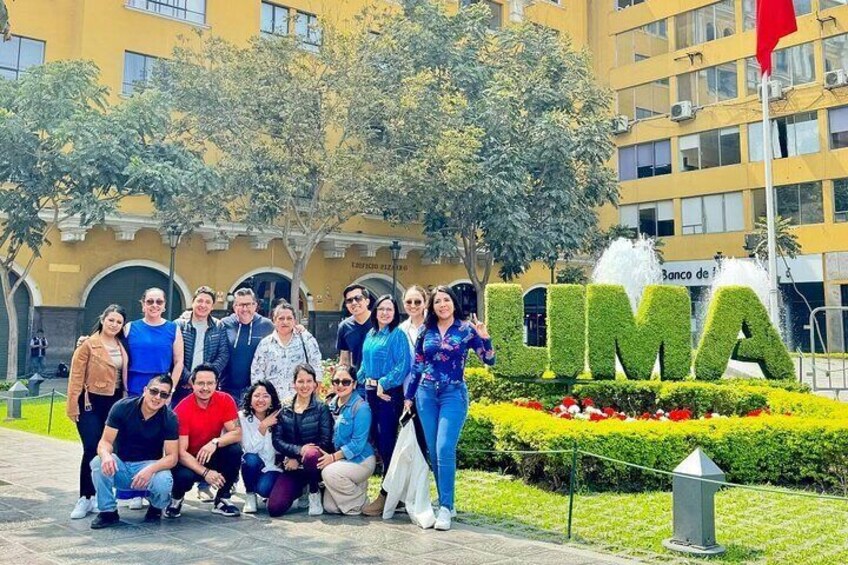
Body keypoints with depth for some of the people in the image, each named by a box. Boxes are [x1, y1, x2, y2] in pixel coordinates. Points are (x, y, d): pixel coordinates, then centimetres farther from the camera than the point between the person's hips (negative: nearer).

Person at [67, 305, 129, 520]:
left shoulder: (121, 348, 11)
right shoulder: (88, 344, -5)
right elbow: (76, 376, -8)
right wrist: (73, 405, -12)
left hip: (113, 403, 5)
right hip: (91, 403, -5)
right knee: (91, 450, -9)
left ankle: (97, 496, 16)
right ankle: (85, 498, 1)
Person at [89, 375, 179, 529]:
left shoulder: (169, 418, -13)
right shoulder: (122, 407, -13)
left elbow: (171, 457, -14)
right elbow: (105, 442, -12)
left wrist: (150, 469, -34)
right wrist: (106, 455, -37)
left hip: (150, 465, -1)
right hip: (120, 464, 1)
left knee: (164, 482, -33)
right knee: (98, 463, -31)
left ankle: (156, 507, 6)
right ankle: (108, 511, -7)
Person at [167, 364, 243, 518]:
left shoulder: (225, 400, -12)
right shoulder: (182, 410, -20)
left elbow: (237, 433, -17)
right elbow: (181, 452, -22)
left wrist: (215, 442, -36)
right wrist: (205, 472, -34)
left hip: (213, 456, 3)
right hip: (189, 460, -3)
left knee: (235, 449, -25)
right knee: (184, 476, -34)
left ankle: (222, 499, -6)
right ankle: (176, 498, 5)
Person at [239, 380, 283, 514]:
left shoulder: (278, 418, -6)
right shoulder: (242, 417, -11)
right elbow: (250, 449, -19)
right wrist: (263, 426, -27)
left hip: (273, 466, 0)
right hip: (253, 465, 0)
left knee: (264, 489, -29)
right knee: (251, 459, -33)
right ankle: (250, 496, -8)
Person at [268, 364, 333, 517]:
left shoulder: (322, 408, -2)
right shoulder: (284, 409, 5)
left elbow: (325, 442, -9)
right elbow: (277, 441, -3)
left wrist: (298, 459, -14)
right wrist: (299, 450, -22)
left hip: (314, 463, -2)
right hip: (292, 466, 3)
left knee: (311, 454, -39)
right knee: (275, 508, -17)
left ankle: (314, 493, -9)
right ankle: (298, 490, 18)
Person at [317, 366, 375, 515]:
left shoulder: (361, 407, -16)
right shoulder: (332, 404, 6)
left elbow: (358, 443, -20)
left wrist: (333, 457, -24)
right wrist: (326, 455, -4)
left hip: (360, 460, -6)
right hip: (340, 460, 7)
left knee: (329, 472, -32)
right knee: (330, 507, -3)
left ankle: (361, 503, -8)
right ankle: (358, 488, 24)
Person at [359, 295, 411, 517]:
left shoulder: (398, 335, -7)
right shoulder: (370, 335, 15)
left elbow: (403, 366, -14)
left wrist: (384, 384, -17)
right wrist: (361, 383, 10)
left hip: (389, 393, -8)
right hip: (370, 391, 8)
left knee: (387, 440, -5)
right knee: (377, 438, 11)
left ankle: (386, 495, 0)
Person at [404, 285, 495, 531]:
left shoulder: (466, 329, -2)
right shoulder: (426, 331, 7)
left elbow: (489, 360, -6)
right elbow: (416, 366, 12)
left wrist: (484, 337, -23)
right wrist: (409, 396, 12)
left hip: (453, 394, -4)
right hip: (426, 394, 4)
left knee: (445, 449, -14)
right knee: (433, 452, 6)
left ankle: (445, 507, -9)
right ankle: (445, 500, 20)